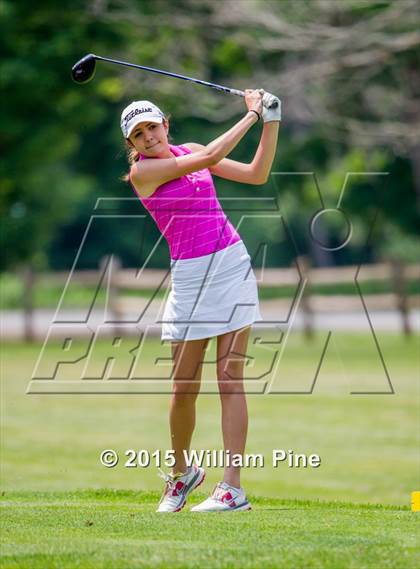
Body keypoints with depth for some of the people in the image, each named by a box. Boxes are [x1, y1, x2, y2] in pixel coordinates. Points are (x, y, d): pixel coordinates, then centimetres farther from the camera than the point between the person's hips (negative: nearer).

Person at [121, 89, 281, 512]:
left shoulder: (188, 151, 10)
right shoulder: (143, 170, -6)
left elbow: (257, 174, 12)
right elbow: (210, 156, -13)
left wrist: (271, 121, 3)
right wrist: (252, 115, -5)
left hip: (232, 263, 3)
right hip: (190, 275, -3)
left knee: (230, 378, -6)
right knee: (183, 388, -1)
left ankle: (232, 488, -10)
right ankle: (181, 472, 26)